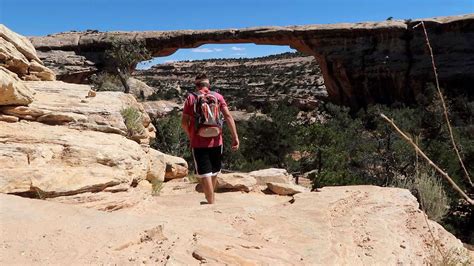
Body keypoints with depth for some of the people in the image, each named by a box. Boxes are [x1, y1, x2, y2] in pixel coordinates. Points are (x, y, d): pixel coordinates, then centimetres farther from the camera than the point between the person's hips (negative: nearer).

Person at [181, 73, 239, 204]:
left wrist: (190, 136, 14)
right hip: (216, 141, 3)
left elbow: (184, 122, -4)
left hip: (198, 142, -2)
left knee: (204, 173, 4)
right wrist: (235, 137, -10)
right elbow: (228, 116, -8)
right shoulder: (218, 96, 3)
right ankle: (211, 197, 38)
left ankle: (211, 202, 3)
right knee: (214, 171, 21)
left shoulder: (191, 98, -1)